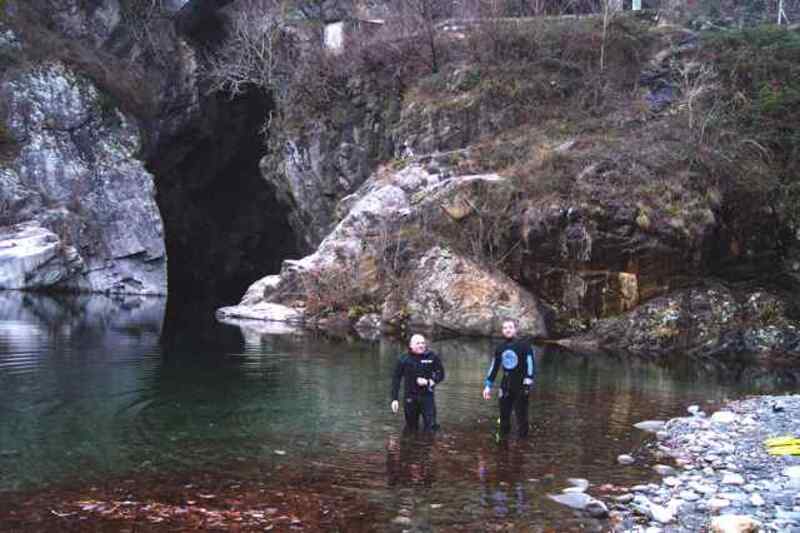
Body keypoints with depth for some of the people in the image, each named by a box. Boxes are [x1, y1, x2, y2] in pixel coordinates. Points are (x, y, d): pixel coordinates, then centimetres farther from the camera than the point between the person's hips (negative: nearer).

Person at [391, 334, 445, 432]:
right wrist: (394, 399, -1)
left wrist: (428, 382, -14)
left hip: (427, 396, -1)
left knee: (430, 426, -11)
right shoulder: (403, 359, -1)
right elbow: (396, 379, 3)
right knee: (411, 428, 8)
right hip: (410, 397, 1)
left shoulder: (432, 357, -2)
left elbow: (440, 374, 5)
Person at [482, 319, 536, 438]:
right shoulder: (500, 348, 8)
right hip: (505, 388, 5)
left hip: (520, 387, -5)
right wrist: (488, 386, 12)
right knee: (504, 416, 11)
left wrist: (528, 383, -24)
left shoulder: (524, 345, -8)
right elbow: (493, 367, 15)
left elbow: (530, 364, -14)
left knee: (521, 418, -4)